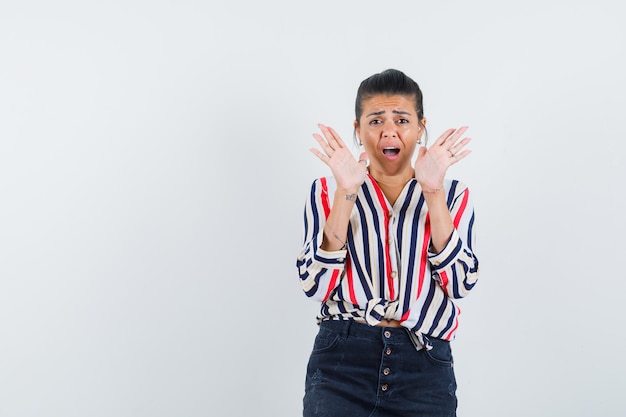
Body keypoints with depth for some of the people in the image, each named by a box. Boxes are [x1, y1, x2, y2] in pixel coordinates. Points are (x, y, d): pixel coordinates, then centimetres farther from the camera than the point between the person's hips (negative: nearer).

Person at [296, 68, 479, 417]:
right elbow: (316, 286, -9)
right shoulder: (327, 191, 3)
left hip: (425, 366, 1)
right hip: (342, 361, 0)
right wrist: (347, 193, -15)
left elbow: (461, 283, -8)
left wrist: (433, 192, -15)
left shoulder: (453, 195, 5)